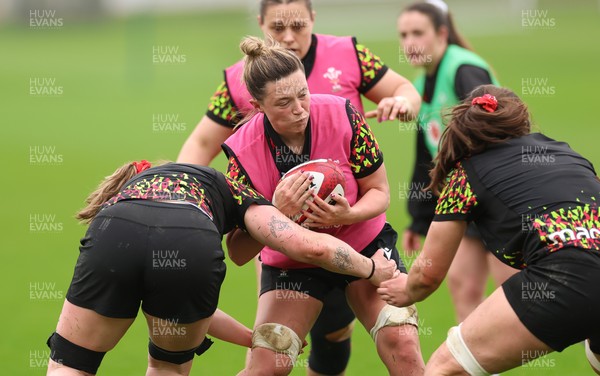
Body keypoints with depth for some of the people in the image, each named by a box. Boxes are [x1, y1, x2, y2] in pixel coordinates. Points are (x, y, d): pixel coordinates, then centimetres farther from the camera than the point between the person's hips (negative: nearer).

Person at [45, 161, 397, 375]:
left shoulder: (130, 190, 44)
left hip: (112, 241, 1)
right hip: (192, 249, -1)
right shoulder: (232, 191, 36)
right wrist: (373, 269, 38)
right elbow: (311, 246, 20)